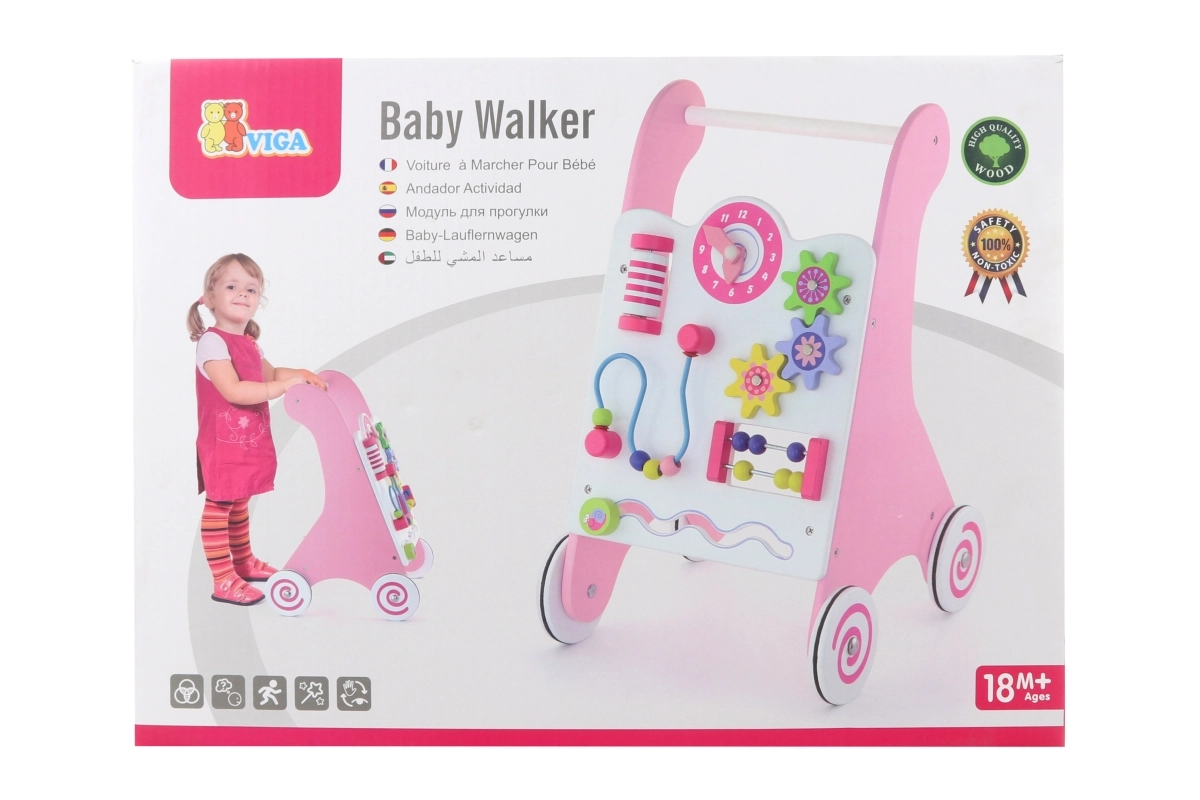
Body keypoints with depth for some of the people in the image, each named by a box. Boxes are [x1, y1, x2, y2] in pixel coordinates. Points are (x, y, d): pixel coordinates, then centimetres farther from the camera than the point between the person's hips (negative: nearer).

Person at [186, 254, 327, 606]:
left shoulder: (248, 343, 13)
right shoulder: (212, 341, -17)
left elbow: (270, 373, 30)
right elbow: (233, 390, -27)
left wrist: (301, 374, 10)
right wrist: (285, 385, -27)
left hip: (250, 441, 9)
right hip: (222, 442, -9)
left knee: (239, 503, 21)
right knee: (218, 506, -1)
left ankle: (244, 562, 34)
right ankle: (223, 580, 4)